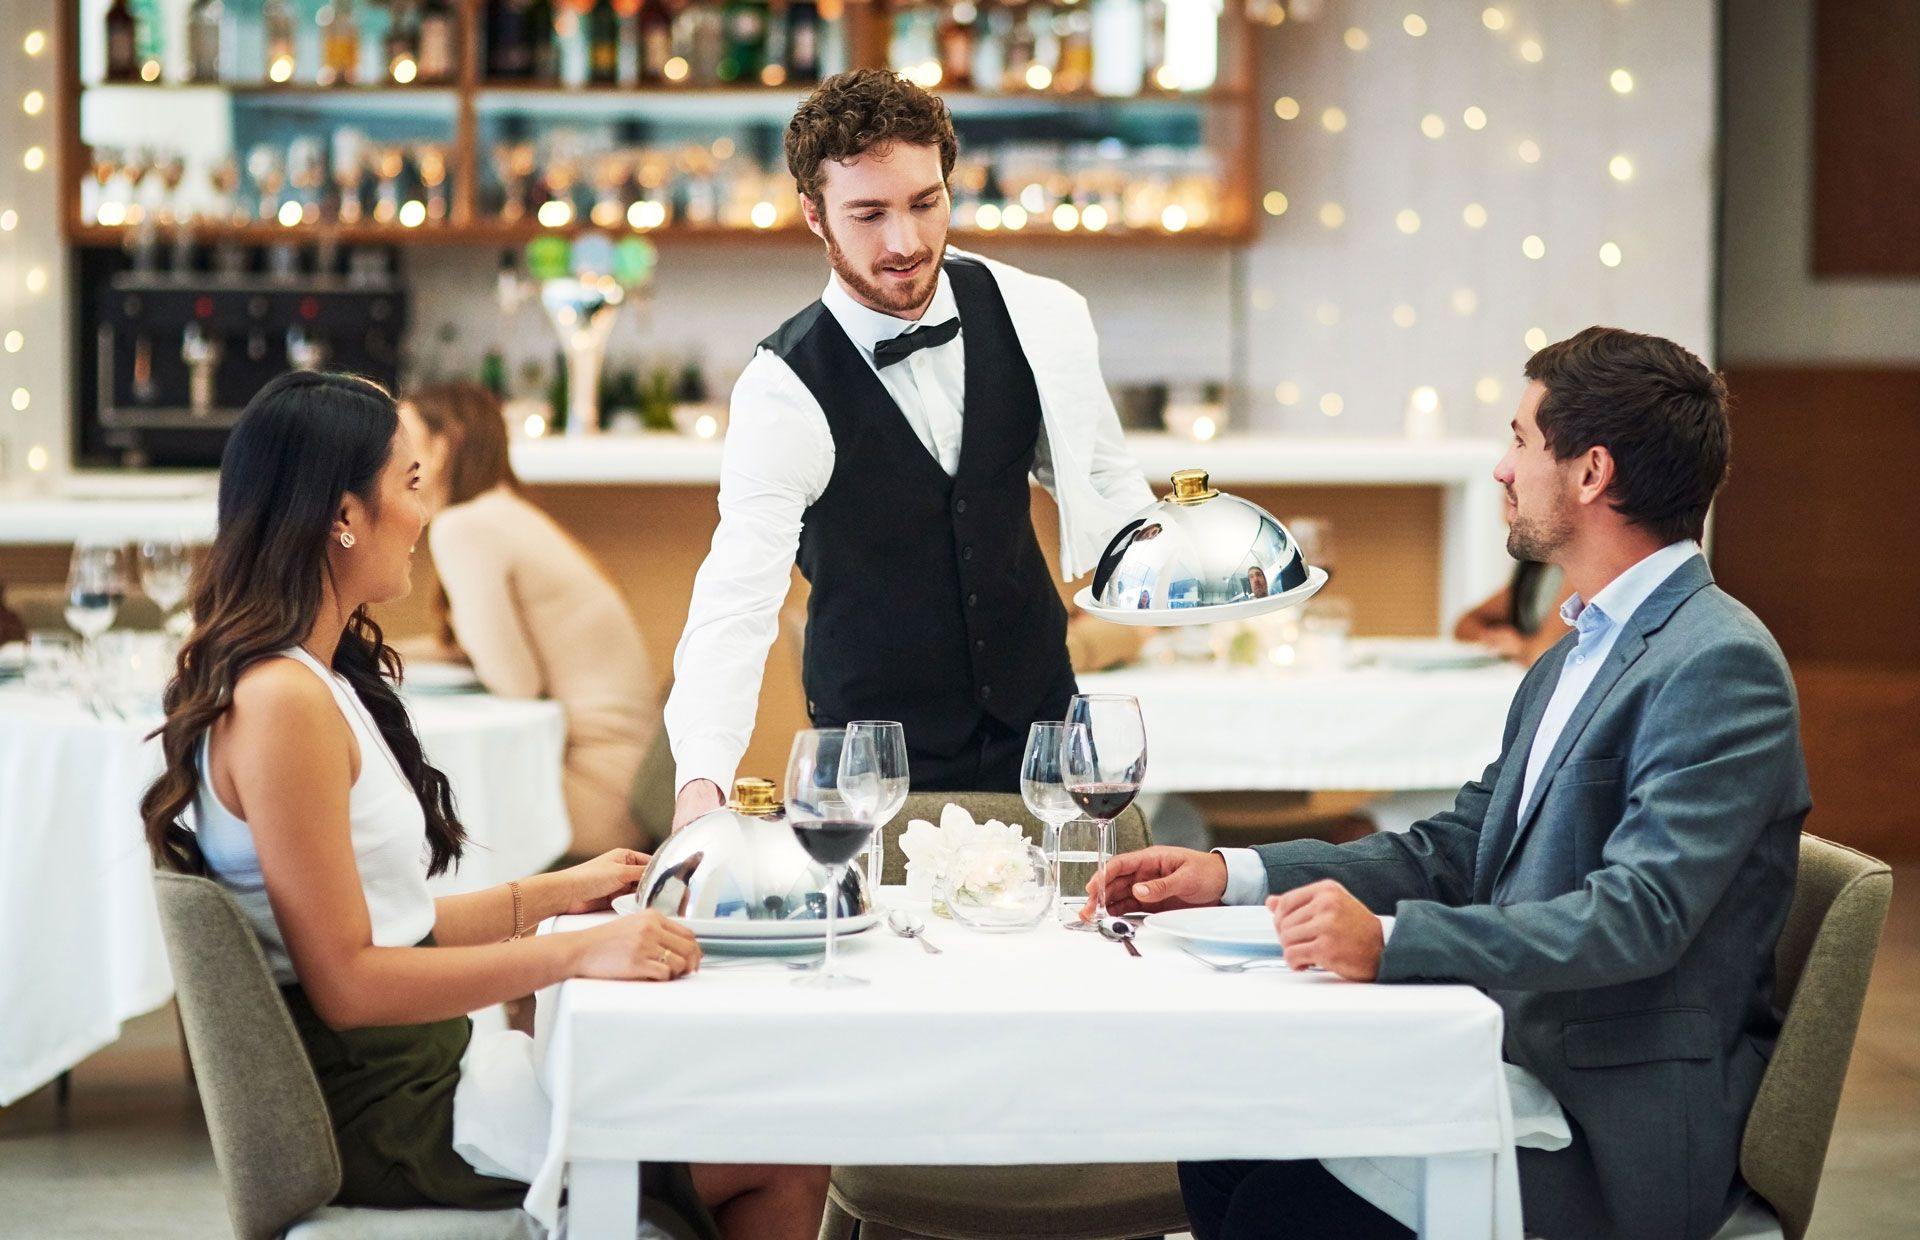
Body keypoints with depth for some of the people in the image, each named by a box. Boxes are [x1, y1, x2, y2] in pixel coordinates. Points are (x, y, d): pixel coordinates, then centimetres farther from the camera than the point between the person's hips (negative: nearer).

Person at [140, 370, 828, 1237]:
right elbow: (346, 980, -22)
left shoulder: (324, 682, 12)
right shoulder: (281, 703, -19)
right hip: (391, 1117, -10)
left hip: (419, 1070, 10)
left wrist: (561, 892, 14)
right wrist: (572, 953, -22)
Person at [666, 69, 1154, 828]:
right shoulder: (785, 391, -20)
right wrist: (701, 782, -42)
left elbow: (1097, 478, 6)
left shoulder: (1040, 319, -9)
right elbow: (737, 600, -27)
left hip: (1038, 713, 3)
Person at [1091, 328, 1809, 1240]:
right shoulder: (1576, 657, 17)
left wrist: (1390, 941, -36)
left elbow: (1642, 913, -27)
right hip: (1527, 1059, 9)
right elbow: (1456, 849, 15)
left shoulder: (1720, 666, -16)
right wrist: (1234, 875, 4)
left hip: (1624, 1131, -9)